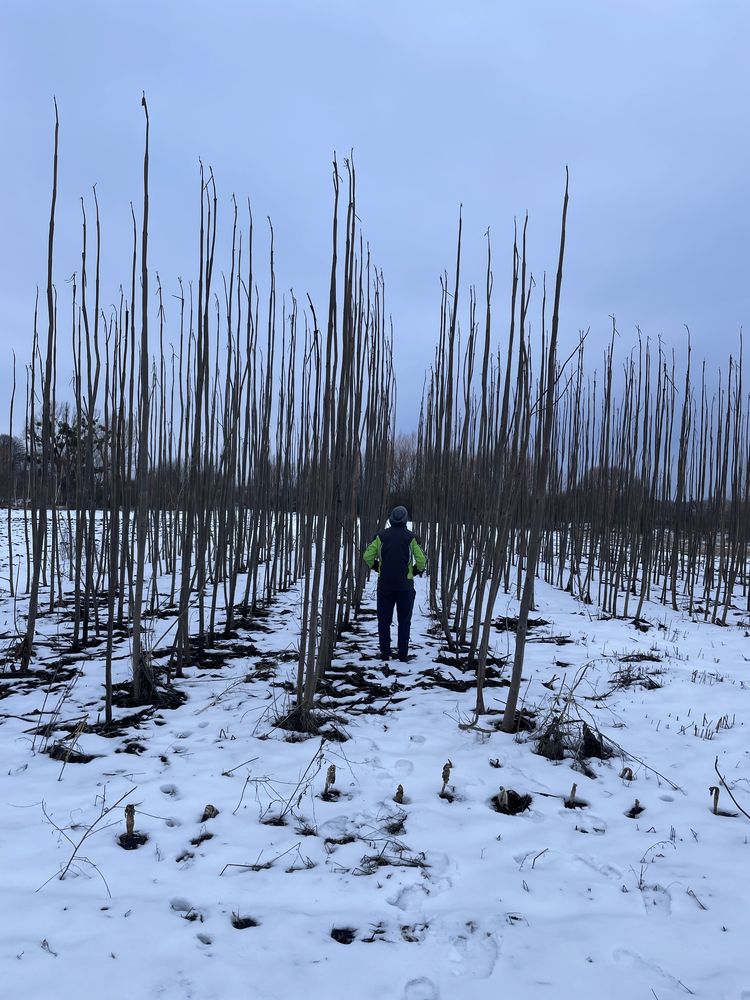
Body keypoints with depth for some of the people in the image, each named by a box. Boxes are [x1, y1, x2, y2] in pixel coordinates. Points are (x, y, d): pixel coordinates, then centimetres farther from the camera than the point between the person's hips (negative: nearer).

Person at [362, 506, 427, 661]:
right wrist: (416, 570, 12)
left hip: (385, 584, 1)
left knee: (384, 620, 9)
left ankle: (385, 654, 9)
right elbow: (421, 560, -7)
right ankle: (403, 654, 8)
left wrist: (376, 567, 14)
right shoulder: (411, 538, -4)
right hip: (405, 585, -1)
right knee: (404, 621, 8)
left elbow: (367, 556, -4)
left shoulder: (381, 536, 0)